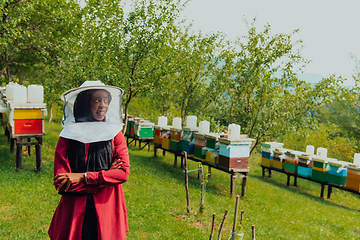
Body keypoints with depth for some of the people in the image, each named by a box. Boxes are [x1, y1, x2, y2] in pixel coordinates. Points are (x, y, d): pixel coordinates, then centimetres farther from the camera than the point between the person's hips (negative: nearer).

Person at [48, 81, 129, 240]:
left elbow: (124, 173, -9)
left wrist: (83, 177, -15)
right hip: (74, 215, -1)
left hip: (107, 213, 1)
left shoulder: (115, 134, 1)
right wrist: (104, 178, -13)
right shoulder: (67, 137, -3)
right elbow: (60, 183, -9)